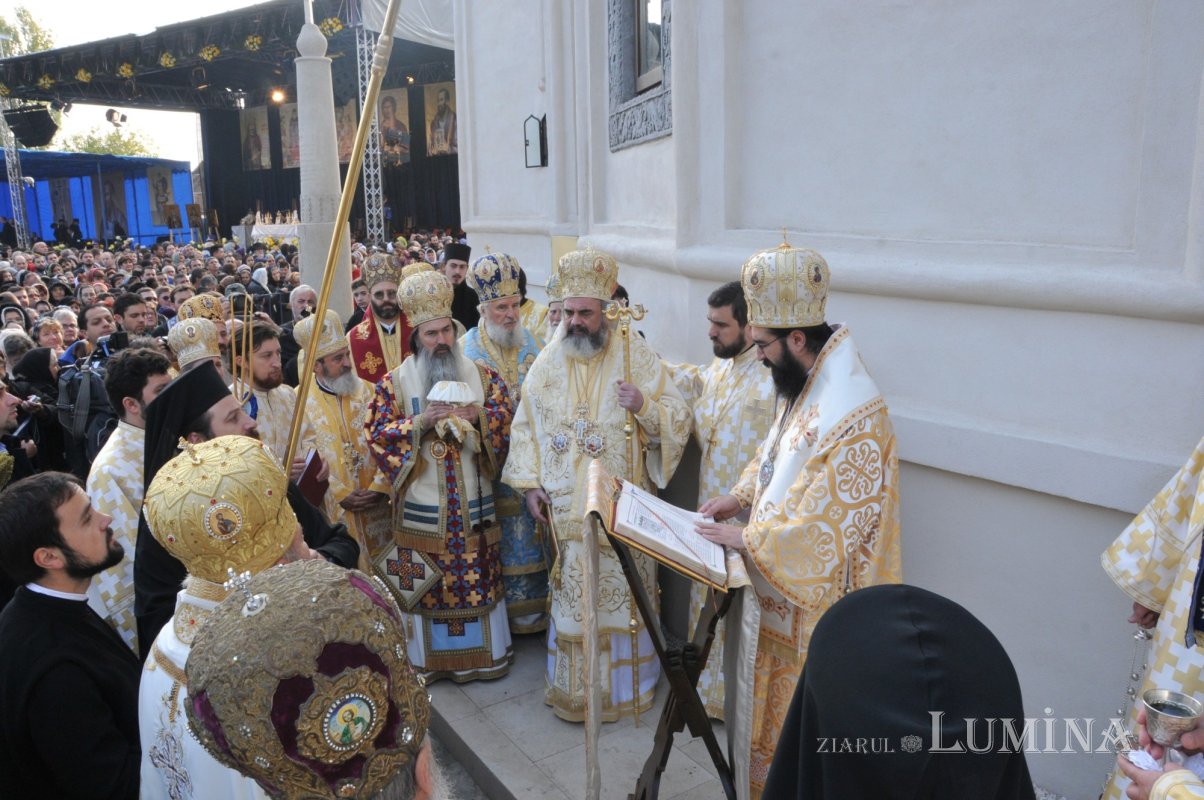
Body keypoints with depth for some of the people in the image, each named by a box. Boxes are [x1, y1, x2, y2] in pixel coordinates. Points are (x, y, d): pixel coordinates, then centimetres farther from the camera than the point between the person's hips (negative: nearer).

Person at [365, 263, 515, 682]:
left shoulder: (481, 375, 6)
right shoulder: (395, 381, 0)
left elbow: (506, 415, 3)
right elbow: (376, 432, -6)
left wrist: (475, 415, -16)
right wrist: (422, 421, -19)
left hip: (474, 503, 2)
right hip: (422, 505, -2)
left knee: (479, 576, 9)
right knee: (425, 583, 4)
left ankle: (485, 651, 24)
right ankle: (426, 657, 20)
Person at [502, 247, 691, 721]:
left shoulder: (636, 356, -7)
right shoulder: (549, 361, 2)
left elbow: (679, 419, -7)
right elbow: (526, 425, 8)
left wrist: (644, 405, -26)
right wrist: (530, 482, 0)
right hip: (567, 507, 3)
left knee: (625, 592, 9)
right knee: (571, 597, 11)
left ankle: (626, 684, 28)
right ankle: (574, 686, 29)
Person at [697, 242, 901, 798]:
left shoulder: (854, 417, -29)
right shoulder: (804, 385, 2)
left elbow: (827, 522, -28)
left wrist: (747, 540, -20)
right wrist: (741, 495, 4)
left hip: (816, 598, -9)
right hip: (778, 583, 9)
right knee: (769, 703, 25)